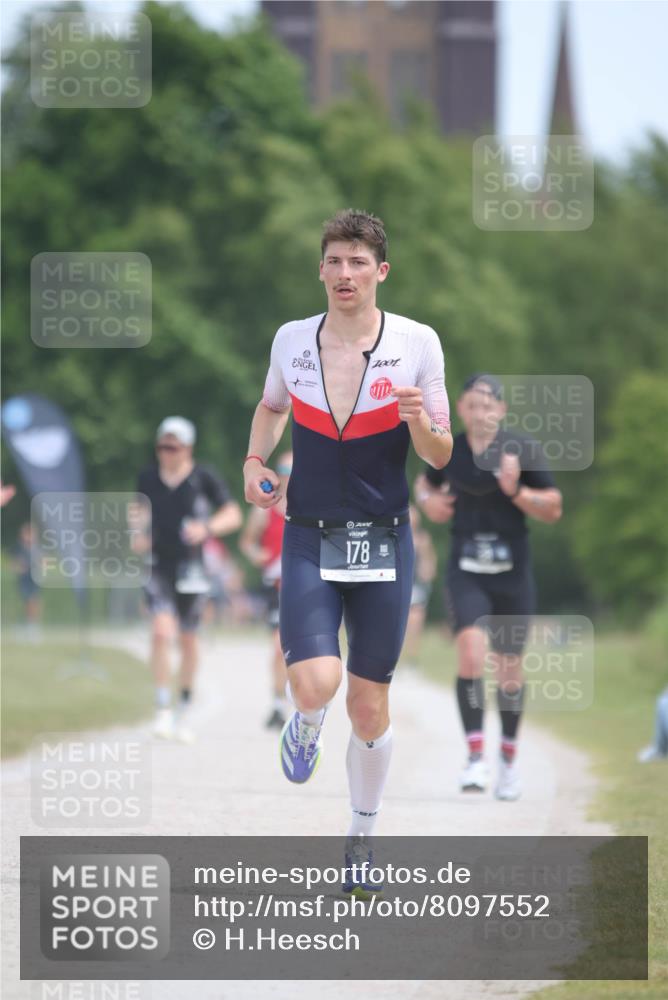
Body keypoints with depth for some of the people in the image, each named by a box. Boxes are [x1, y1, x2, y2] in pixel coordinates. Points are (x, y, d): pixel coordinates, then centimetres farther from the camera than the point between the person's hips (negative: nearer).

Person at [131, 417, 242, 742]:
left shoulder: (203, 478, -6)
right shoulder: (148, 477, 2)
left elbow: (233, 515, -5)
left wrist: (206, 528, -22)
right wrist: (140, 534, 2)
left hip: (191, 567, -1)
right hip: (159, 566, 1)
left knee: (188, 639, 9)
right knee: (161, 632, -18)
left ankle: (185, 708, 26)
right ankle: (163, 709, -14)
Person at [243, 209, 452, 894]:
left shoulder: (416, 343, -4)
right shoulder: (292, 340, 1)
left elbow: (441, 456, 0)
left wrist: (418, 421, -21)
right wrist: (255, 461, 5)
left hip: (383, 542, 0)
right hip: (309, 540, 0)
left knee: (369, 704, 5)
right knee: (315, 684, -20)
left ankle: (361, 839, 26)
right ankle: (306, 724, 19)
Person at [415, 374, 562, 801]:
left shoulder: (523, 450, -6)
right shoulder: (447, 450, 2)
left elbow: (554, 509, -3)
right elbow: (426, 481, 23)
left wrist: (517, 491, -21)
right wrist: (427, 500, 0)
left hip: (513, 573, 0)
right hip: (466, 570, 0)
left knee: (509, 669, 9)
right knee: (471, 652, -21)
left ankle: (509, 759, 29)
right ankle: (475, 756, -18)